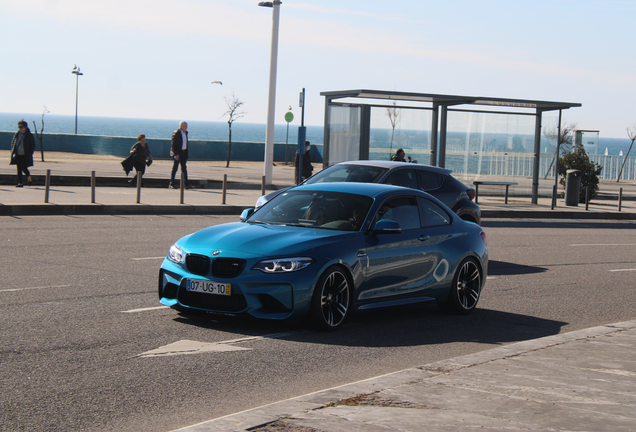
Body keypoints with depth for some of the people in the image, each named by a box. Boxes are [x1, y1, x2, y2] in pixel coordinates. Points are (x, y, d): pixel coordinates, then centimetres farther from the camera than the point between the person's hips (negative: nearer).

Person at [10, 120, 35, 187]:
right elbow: (13, 143, 17)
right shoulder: (17, 134, 7)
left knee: (24, 168, -8)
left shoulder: (29, 135, -4)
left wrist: (29, 154, -11)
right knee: (19, 169, 3)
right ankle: (20, 183, 7)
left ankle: (29, 176, 23)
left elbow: (33, 145, -2)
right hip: (18, 155, 4)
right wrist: (12, 152, 5)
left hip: (25, 156, -4)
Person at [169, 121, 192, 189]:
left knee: (184, 169, 6)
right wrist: (175, 154, -19)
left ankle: (187, 184, 5)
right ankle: (171, 184, 1)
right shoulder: (176, 133, -9)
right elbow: (173, 145, -13)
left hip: (183, 152, 7)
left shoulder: (185, 133, 15)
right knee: (175, 168, -4)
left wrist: (186, 155, 14)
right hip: (177, 153, -7)